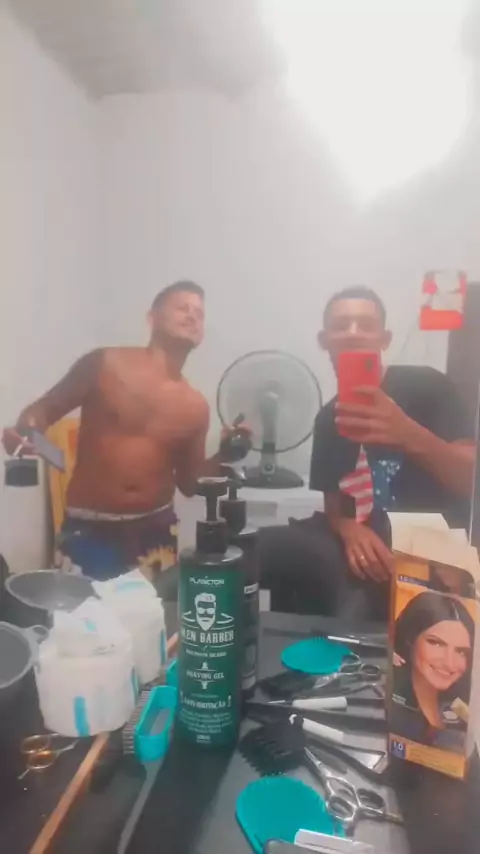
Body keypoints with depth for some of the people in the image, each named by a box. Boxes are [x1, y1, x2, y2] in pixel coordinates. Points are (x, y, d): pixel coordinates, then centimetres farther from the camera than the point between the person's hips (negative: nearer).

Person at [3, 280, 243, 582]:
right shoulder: (105, 363, -5)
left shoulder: (195, 406, 4)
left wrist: (224, 456, -5)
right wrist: (24, 430, -18)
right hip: (88, 529, -3)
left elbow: (189, 484, 11)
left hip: (156, 530, 3)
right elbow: (44, 408, 3)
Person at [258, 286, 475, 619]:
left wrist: (412, 436, -35)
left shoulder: (425, 386, -7)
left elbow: (472, 480, -15)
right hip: (372, 552, 6)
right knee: (263, 548, -11)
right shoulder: (328, 418, 9)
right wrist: (349, 530, -12)